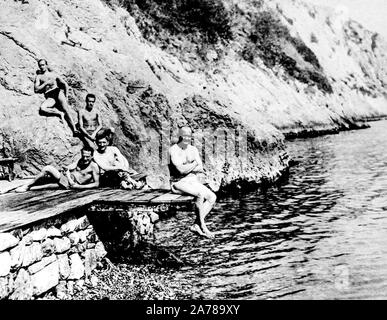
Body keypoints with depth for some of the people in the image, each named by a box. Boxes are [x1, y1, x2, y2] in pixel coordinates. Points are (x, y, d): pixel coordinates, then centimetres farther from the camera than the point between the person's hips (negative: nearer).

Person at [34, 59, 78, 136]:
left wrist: (66, 96, 9)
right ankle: (60, 113, -19)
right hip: (49, 96, 0)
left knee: (66, 110, -23)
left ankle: (74, 130, -31)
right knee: (42, 109, -32)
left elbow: (65, 84, 21)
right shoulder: (38, 76, 19)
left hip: (58, 91, 0)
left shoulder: (53, 74, 22)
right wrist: (46, 83, -3)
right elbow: (36, 90, 5)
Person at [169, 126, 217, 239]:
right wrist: (195, 163, -5)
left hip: (194, 181, 7)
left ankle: (196, 225, -14)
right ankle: (202, 226, -19)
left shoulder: (193, 149, 11)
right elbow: (181, 169, -20)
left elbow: (200, 169, 1)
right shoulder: (174, 150, -8)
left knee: (212, 197, -15)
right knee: (201, 193, -32)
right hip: (179, 182, -6)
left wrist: (187, 168, -13)